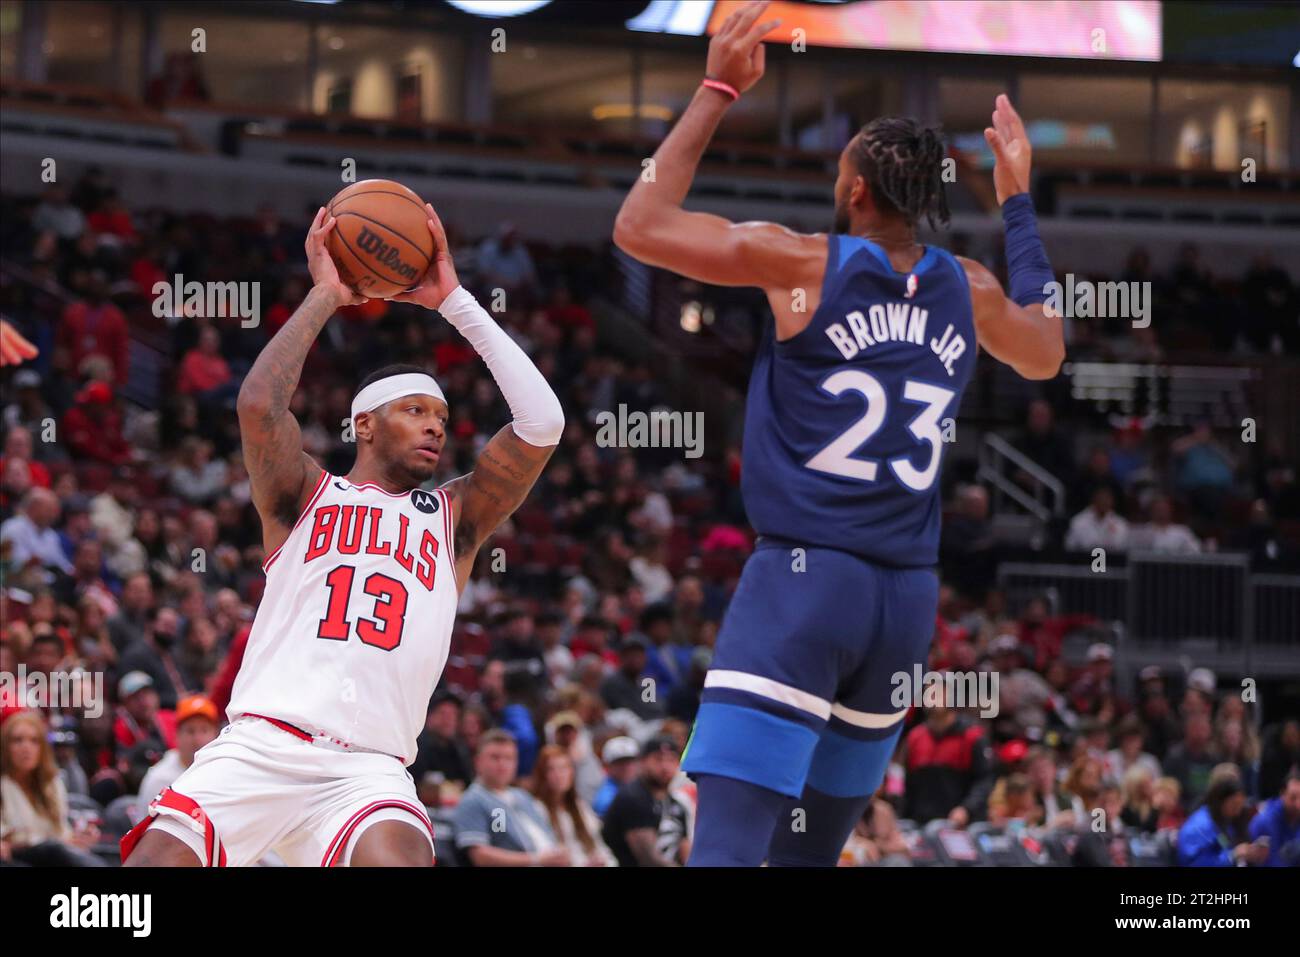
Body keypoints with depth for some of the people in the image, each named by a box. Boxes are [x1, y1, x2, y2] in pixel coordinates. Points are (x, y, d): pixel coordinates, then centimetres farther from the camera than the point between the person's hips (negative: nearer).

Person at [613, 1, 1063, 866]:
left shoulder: (801, 264, -6)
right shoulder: (968, 293, 8)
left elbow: (639, 226, -2)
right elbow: (1046, 354, 31)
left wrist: (718, 92, 5)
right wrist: (1018, 202, 37)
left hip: (803, 577, -6)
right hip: (908, 599, 6)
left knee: (726, 845, -14)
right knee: (813, 849, 16)